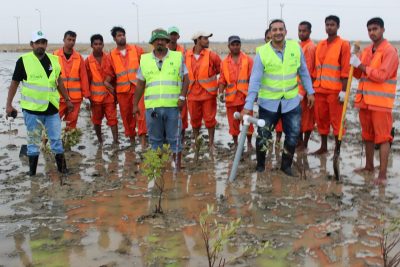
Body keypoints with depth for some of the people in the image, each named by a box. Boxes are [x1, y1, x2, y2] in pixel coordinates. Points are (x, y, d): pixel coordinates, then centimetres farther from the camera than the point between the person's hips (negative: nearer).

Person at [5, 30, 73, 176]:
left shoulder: (53, 60, 6)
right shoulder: (23, 60, -6)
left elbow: (59, 82, 16)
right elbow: (14, 83, 0)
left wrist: (67, 100, 17)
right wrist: (9, 104, -4)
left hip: (52, 108, 3)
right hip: (32, 109, -3)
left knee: (56, 139, 9)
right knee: (33, 141, 7)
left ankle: (62, 167, 20)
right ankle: (32, 171, 19)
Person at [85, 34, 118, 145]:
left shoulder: (109, 58, 1)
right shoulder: (88, 61, -1)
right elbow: (86, 80, 2)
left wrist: (115, 93, 5)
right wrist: (89, 97, 1)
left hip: (109, 95, 0)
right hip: (96, 96, 0)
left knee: (112, 119, -4)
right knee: (97, 120, 11)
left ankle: (115, 141, -4)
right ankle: (100, 141, 25)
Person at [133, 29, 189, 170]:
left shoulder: (178, 57, 5)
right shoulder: (145, 59, 10)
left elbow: (186, 79, 4)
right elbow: (140, 84, 13)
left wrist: (182, 97, -9)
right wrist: (135, 104, 11)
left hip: (173, 106, -2)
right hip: (152, 106, 2)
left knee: (174, 138, 3)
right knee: (155, 139, 11)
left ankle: (177, 168, 13)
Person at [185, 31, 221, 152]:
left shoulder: (211, 55, -7)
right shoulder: (187, 55, -3)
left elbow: (220, 68, 1)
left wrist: (210, 76, 1)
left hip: (208, 92, -2)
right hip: (193, 93, 2)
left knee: (209, 118, 4)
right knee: (195, 119, 14)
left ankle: (211, 142, 16)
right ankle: (196, 141, 31)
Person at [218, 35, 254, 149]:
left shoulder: (248, 60, 3)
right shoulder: (224, 62, 8)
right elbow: (222, 80, 7)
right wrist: (221, 93, -8)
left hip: (245, 96, -2)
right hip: (231, 97, 2)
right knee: (233, 123, 8)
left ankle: (249, 143, 20)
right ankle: (235, 144, 23)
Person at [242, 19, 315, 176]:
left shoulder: (296, 48, -5)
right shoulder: (262, 53, -12)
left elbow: (303, 72, 7)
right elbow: (255, 81, -14)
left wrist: (310, 92, 9)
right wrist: (248, 105, -19)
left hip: (291, 101, 2)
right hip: (268, 102, -2)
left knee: (293, 135, 8)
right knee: (263, 136, 6)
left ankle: (286, 165, 28)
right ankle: (260, 165, 29)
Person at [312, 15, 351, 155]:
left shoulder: (343, 44, -3)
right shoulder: (319, 45, 14)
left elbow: (345, 70, -9)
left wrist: (343, 91, -15)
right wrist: (313, 86, 12)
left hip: (335, 90, -6)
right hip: (319, 89, 6)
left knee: (336, 120, -1)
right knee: (321, 119, 11)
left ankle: (338, 148, 7)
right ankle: (323, 146, 22)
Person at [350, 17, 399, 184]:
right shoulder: (366, 51, 14)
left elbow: (381, 75, -19)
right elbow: (359, 75, 16)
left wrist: (361, 66, -13)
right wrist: (354, 64, -2)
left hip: (380, 101, -7)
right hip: (365, 100, 7)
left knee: (383, 138, -4)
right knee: (367, 136, 16)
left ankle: (383, 174, -3)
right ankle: (369, 166, 30)